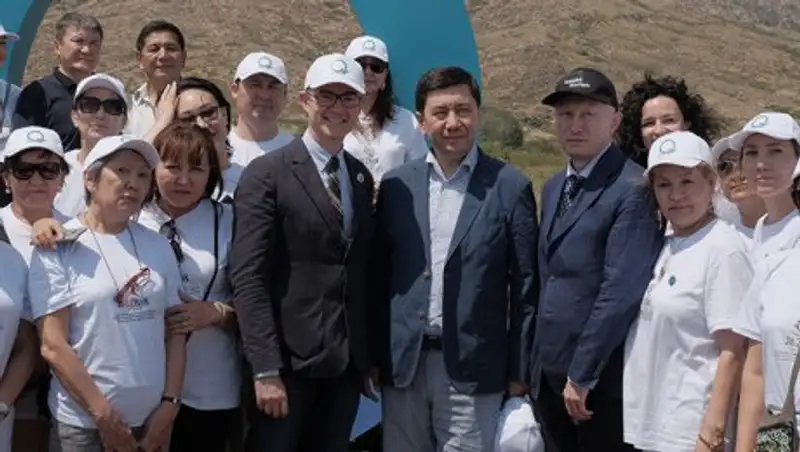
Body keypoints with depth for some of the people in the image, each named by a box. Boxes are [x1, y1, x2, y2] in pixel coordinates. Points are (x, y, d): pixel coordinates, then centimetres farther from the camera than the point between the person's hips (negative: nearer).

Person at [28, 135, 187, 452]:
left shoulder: (158, 246, 5)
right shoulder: (59, 247, -6)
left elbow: (175, 332, 6)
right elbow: (53, 345, -10)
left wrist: (170, 404, -2)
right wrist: (104, 415, -11)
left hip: (153, 421, 4)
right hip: (83, 424, -4)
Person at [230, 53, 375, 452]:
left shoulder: (362, 178, 12)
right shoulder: (267, 174, -7)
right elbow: (248, 278, -13)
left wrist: (371, 355, 10)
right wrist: (265, 369, -19)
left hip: (348, 361, 5)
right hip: (288, 360, -5)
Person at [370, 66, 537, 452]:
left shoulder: (510, 187, -3)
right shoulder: (396, 185, 5)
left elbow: (524, 287, -2)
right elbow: (378, 276, 9)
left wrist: (518, 372, -3)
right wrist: (373, 357, 6)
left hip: (473, 367, -3)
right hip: (403, 363, 3)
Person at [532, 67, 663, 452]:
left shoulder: (633, 189, -15)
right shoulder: (553, 188, 13)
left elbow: (621, 292, -19)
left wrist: (582, 375, -17)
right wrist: (536, 363, 9)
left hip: (602, 376, -7)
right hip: (548, 372, 7)